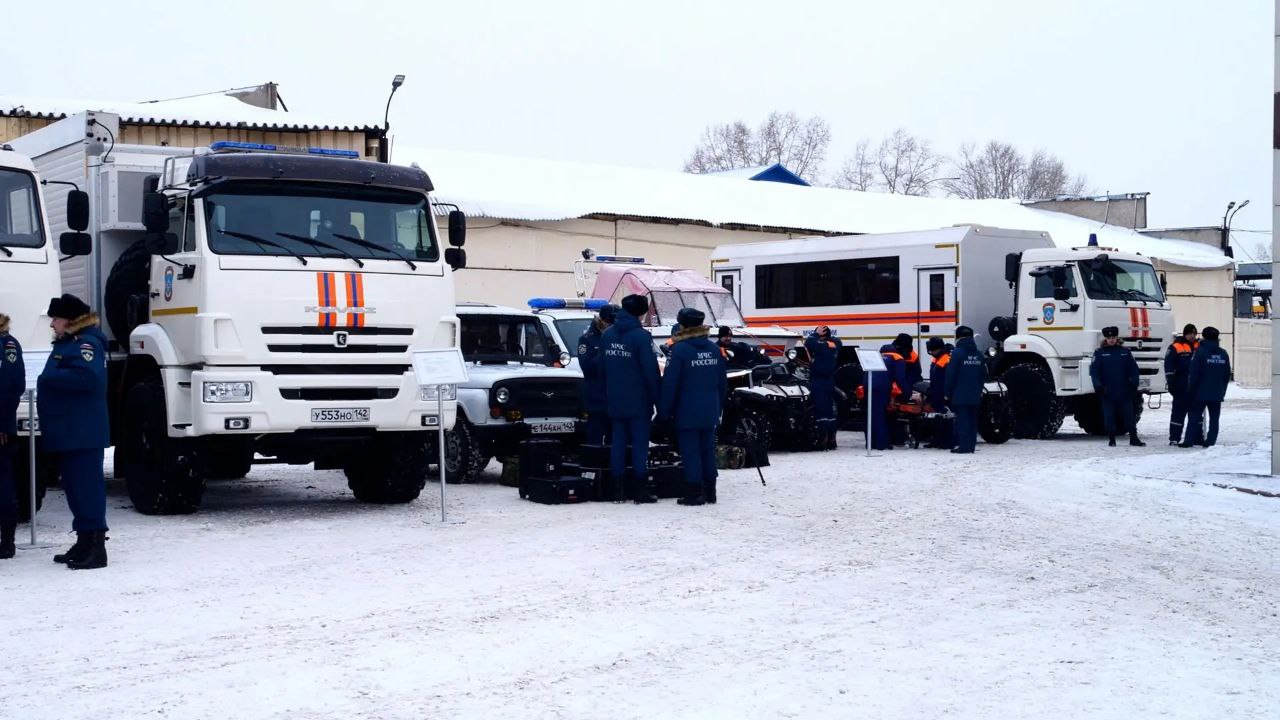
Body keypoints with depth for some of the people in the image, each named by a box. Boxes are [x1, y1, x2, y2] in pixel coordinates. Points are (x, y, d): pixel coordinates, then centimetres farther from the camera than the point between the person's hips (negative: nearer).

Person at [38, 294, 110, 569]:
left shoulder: (86, 343, -12)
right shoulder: (66, 343, 20)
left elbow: (87, 376, -28)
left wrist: (49, 379, -18)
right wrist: (48, 382, 7)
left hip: (82, 435, -11)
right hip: (66, 434, 11)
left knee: (87, 488, -10)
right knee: (75, 488, 14)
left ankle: (96, 548, -10)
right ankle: (84, 544, 22)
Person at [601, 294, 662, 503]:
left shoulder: (608, 335, 7)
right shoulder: (641, 336, -15)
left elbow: (603, 368, 13)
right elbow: (651, 370, -15)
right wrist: (657, 398, -6)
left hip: (615, 401, 6)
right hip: (638, 401, -6)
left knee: (618, 442, 10)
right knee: (640, 443, 0)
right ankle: (641, 489, 0)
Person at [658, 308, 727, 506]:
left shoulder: (680, 350, -13)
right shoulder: (714, 349, 6)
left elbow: (670, 383, -13)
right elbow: (723, 382, 11)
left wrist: (664, 411, -5)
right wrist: (718, 407, 20)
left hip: (687, 413, -6)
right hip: (710, 412, 6)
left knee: (690, 452, -1)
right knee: (707, 450, 13)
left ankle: (695, 492, -1)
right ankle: (709, 491, 17)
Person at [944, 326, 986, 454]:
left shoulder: (957, 353, -11)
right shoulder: (978, 354, 8)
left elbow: (950, 375, -11)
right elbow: (983, 375, 14)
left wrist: (947, 393, -5)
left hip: (960, 395, -6)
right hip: (975, 395, 6)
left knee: (962, 419, -4)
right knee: (972, 419, 10)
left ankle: (964, 446, -7)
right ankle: (971, 446, 12)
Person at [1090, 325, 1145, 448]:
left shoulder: (1125, 352, 9)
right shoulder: (1099, 353, 4)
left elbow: (1133, 369, 9)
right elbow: (1094, 371, -1)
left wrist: (1134, 385, -1)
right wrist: (1098, 386, -12)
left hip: (1125, 392, 1)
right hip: (1107, 392, -1)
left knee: (1129, 415, 3)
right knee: (1109, 417, 2)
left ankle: (1133, 438, 10)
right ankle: (1111, 439, 11)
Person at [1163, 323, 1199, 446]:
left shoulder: (1199, 347, 12)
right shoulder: (1176, 347, -5)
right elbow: (1168, 366, -11)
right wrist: (1170, 382, -18)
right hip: (1181, 388, -6)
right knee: (1179, 412, -4)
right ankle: (1174, 438, -3)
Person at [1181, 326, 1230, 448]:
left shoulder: (1200, 352, -11)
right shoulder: (1223, 354, 6)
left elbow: (1193, 373, -12)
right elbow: (1227, 375, 12)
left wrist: (1190, 390, -4)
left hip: (1201, 392, -4)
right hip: (1217, 393, 4)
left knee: (1195, 416, 3)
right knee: (1214, 418, 7)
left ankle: (1189, 440, 0)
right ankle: (1211, 441, 4)